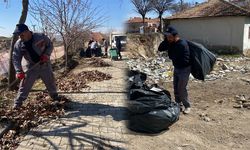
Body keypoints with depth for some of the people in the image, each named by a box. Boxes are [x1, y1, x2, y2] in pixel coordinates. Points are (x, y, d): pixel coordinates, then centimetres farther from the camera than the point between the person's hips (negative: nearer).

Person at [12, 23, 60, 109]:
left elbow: (50, 45, -2)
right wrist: (19, 71, -23)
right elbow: (16, 58, -10)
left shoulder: (41, 37, -15)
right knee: (25, 84, -2)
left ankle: (55, 96, 36)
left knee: (50, 82, 13)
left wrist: (46, 54, -20)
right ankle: (18, 102, 11)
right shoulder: (18, 44, -10)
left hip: (45, 65, 0)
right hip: (32, 67, 1)